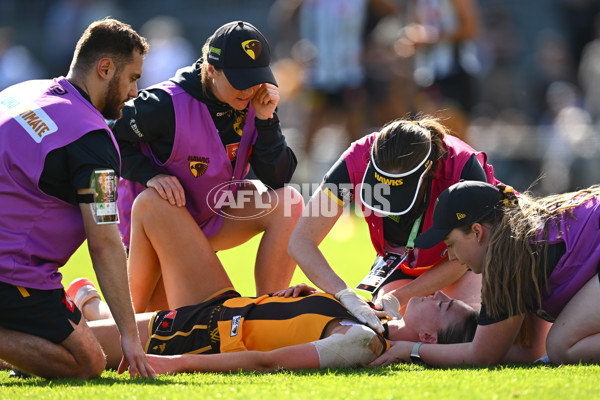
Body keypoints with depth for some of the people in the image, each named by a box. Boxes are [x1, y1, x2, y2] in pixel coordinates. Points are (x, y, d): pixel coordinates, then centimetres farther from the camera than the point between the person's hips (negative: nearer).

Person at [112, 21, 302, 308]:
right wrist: (149, 176, -31)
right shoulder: (168, 105, -30)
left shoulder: (252, 102, -13)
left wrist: (266, 120, -27)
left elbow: (277, 179, -16)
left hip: (211, 220, 5)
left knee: (288, 203, -20)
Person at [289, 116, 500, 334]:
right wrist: (346, 295, -47)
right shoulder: (358, 162, -35)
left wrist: (397, 297, -32)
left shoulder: (464, 167, -39)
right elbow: (300, 241, -33)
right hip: (398, 257, 2)